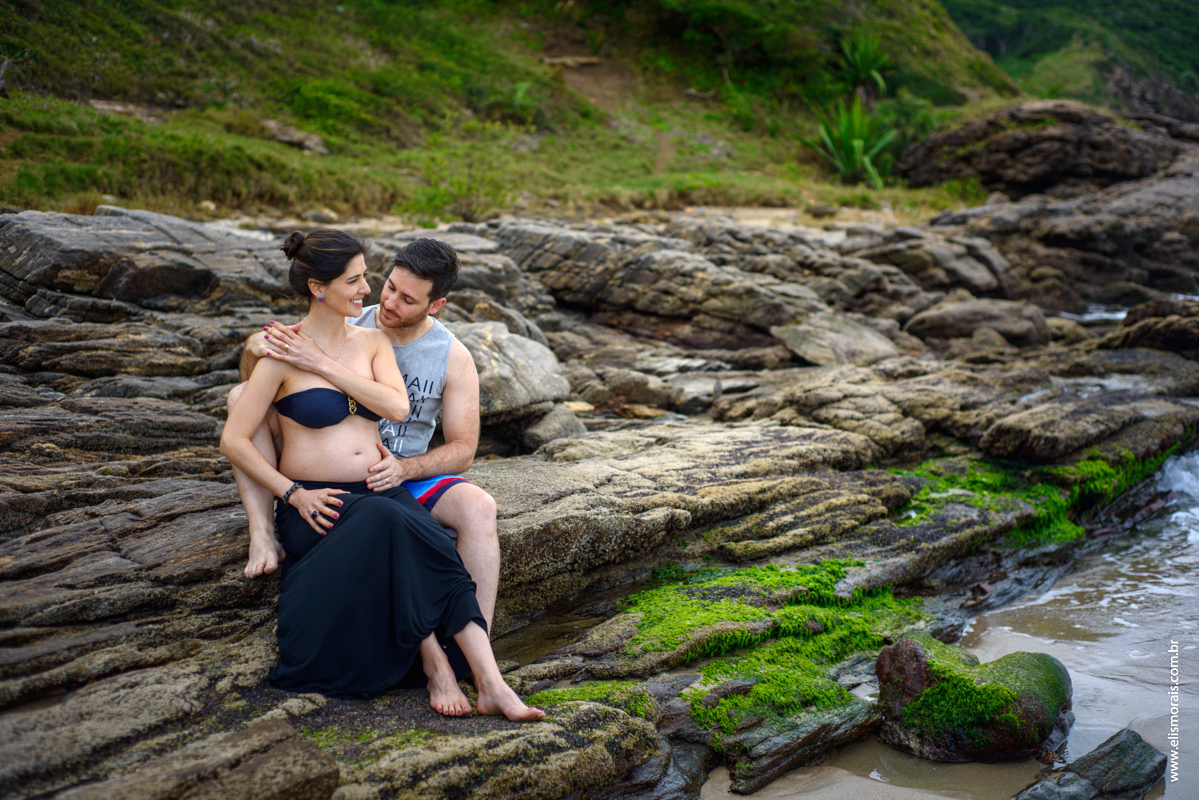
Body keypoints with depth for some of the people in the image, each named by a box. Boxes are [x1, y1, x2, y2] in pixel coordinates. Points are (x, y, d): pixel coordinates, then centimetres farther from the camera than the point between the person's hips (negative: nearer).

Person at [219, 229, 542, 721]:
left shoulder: (373, 343, 12)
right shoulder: (282, 358, -2)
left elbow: (398, 407, -7)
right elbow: (233, 441, -4)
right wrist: (294, 494, -14)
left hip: (379, 492, 4)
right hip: (318, 505, -4)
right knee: (388, 521, -36)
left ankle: (493, 687, -31)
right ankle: (436, 665, -26)